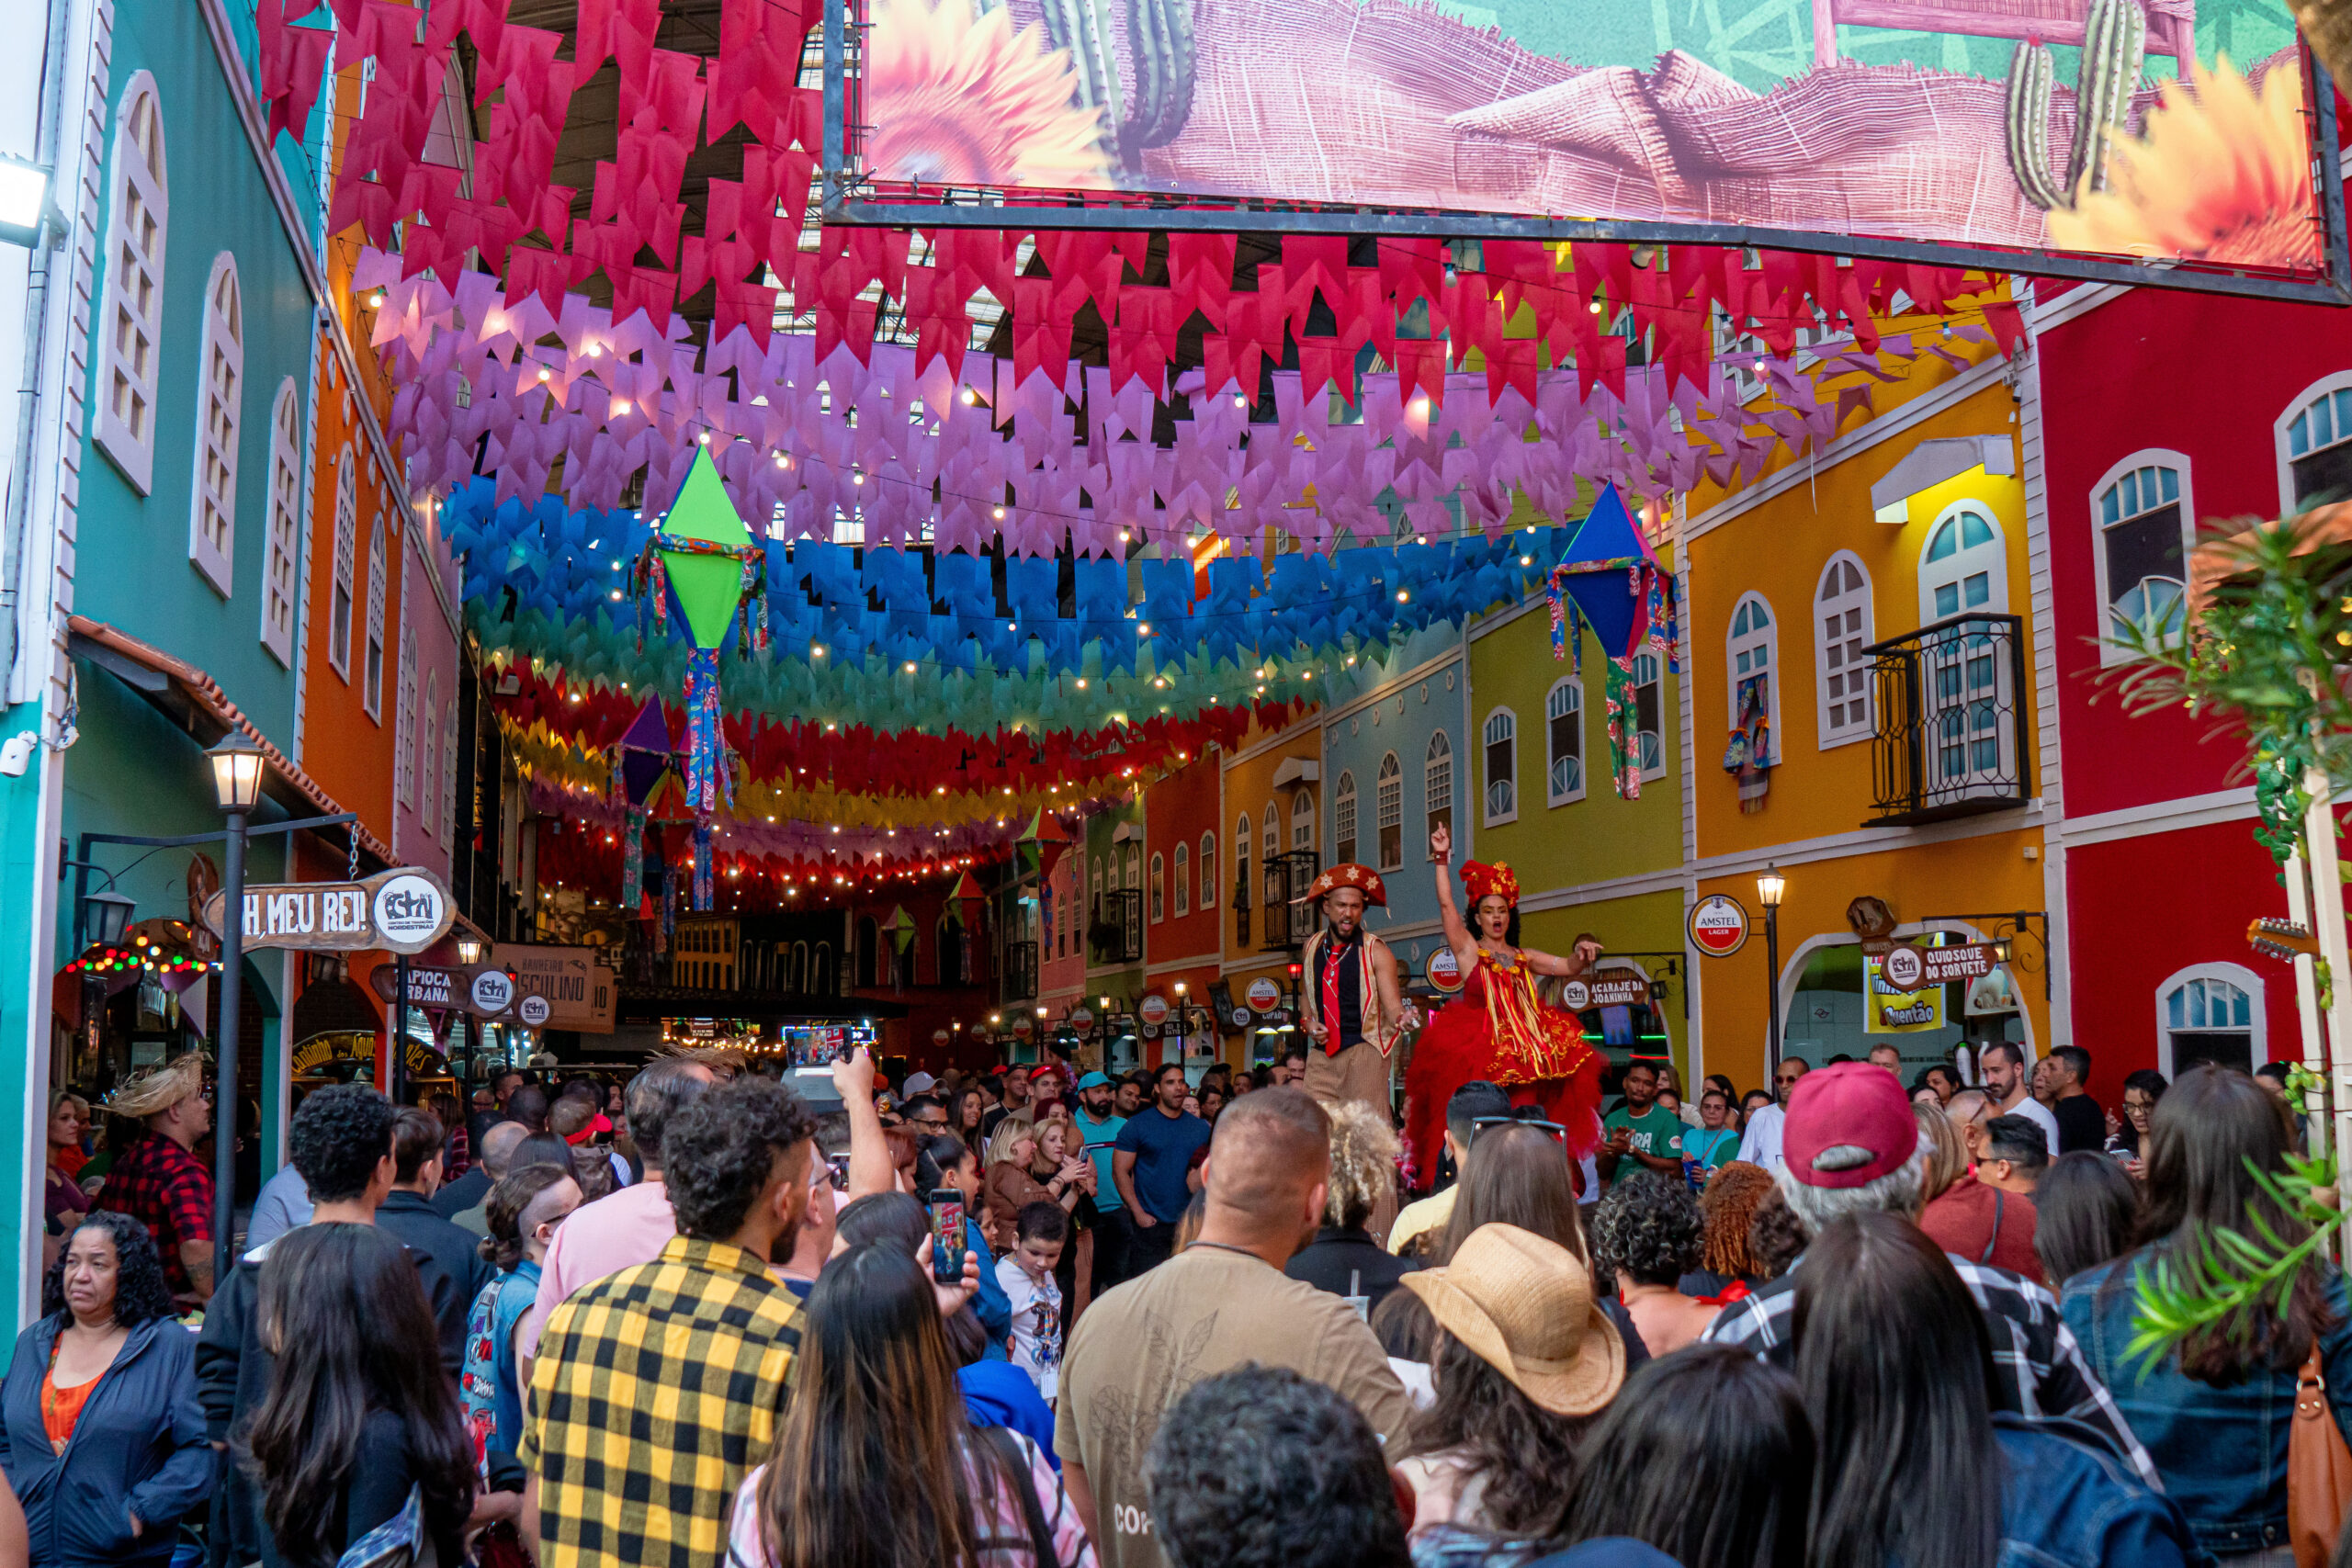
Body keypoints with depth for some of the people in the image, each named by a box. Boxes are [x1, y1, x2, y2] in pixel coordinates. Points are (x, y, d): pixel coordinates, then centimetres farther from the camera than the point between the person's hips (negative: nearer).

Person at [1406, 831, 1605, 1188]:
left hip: (1525, 1049, 4)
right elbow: (1446, 905, -4)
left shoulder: (1522, 957, 18)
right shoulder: (1468, 950, 6)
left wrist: (1581, 955, -4)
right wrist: (1442, 859, -10)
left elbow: (1568, 967, 18)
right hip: (1479, 1051, -4)